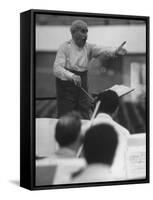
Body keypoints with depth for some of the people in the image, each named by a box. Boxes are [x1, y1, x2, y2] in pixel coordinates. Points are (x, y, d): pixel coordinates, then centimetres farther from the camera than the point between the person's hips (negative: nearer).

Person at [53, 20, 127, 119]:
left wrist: (115, 51, -38)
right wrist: (72, 76, -38)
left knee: (86, 118, 5)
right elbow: (57, 69, -20)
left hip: (82, 85, 4)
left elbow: (101, 51, -16)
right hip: (66, 87, -4)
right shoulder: (65, 47, -9)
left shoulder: (88, 47, 2)